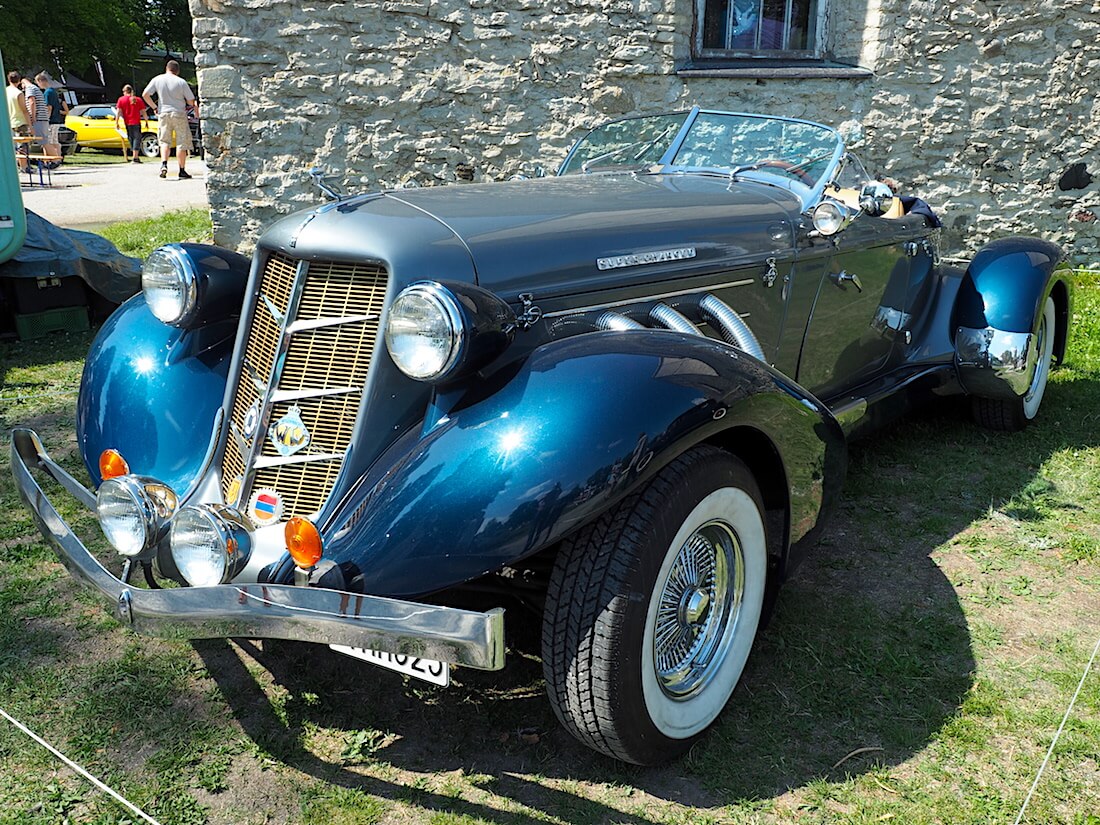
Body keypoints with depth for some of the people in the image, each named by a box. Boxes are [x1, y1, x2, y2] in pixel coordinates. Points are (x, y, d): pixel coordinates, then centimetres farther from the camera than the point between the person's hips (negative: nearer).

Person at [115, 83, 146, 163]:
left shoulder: (121, 99, 2)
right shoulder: (138, 100, 2)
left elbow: (118, 112, -3)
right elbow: (143, 112, 0)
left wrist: (116, 123, -2)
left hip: (127, 123, 1)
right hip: (136, 122, -1)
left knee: (131, 139, 14)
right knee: (137, 138, 0)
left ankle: (136, 157, 17)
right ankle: (135, 157, -10)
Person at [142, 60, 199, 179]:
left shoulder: (157, 80, 1)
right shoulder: (181, 82, -8)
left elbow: (145, 94, 1)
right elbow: (191, 101, -6)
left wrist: (154, 107, 12)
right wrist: (196, 106, 16)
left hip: (163, 113, 2)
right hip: (179, 114, -2)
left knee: (164, 141, 12)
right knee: (181, 143, 4)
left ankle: (164, 164, -10)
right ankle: (182, 171, 4)